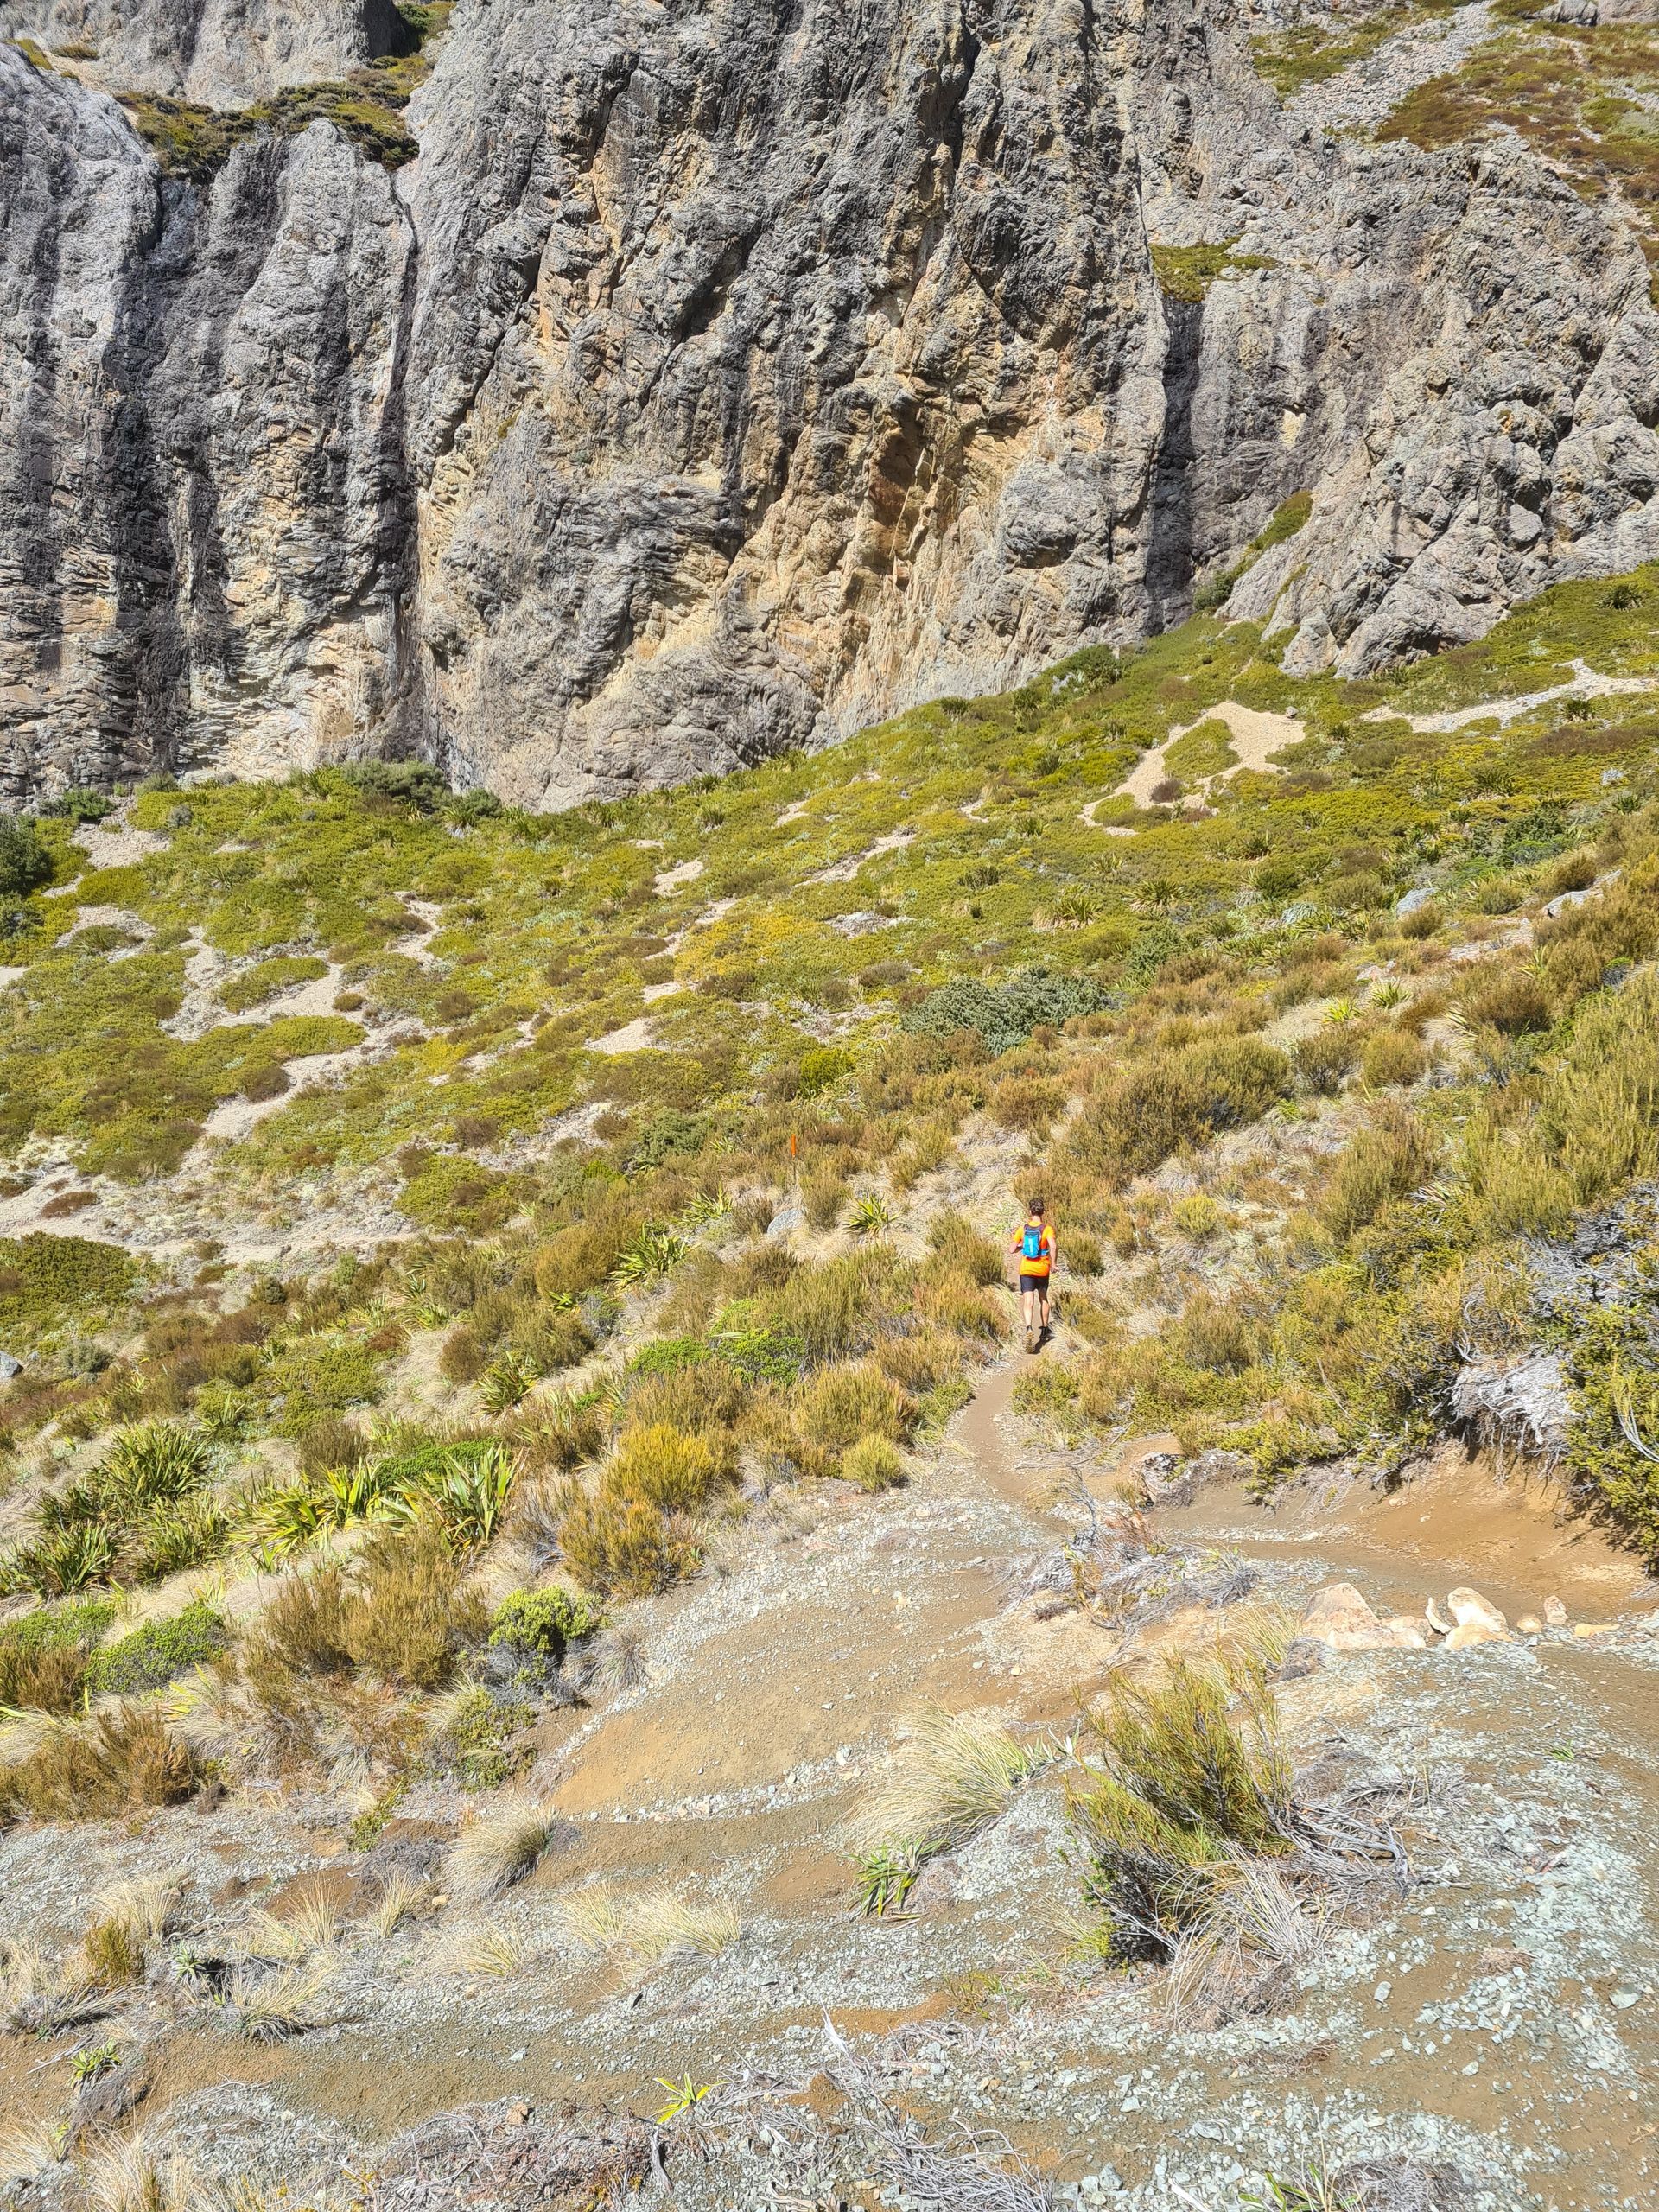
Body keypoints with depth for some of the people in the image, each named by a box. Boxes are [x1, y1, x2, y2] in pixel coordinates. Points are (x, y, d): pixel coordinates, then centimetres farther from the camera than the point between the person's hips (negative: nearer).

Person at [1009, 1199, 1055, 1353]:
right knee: (1043, 1297, 23)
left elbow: (1012, 1250, 1)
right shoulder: (1047, 1229, -7)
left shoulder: (1022, 1228, -1)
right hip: (1043, 1270, 0)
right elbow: (1053, 1248, -23)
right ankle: (1044, 1328, 35)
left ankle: (1029, 1329, -33)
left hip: (1026, 1270, 0)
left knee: (1028, 1301, -9)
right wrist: (1053, 1265, -10)